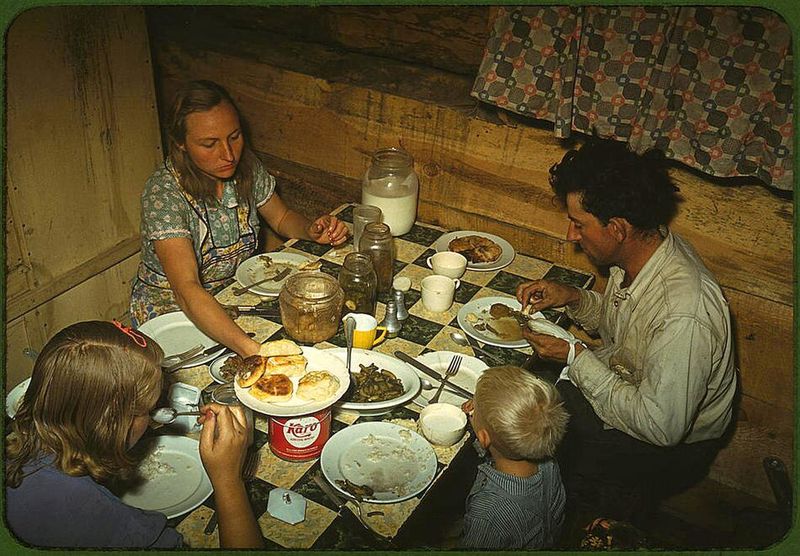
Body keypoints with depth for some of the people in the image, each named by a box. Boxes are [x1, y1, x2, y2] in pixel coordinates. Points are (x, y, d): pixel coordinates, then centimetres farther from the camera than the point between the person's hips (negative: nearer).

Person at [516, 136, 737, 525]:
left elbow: (661, 427, -30)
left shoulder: (684, 316, -36)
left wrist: (575, 357, -25)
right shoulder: (639, 249, -10)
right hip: (620, 388, 8)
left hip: (670, 447, -7)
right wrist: (573, 298, -10)